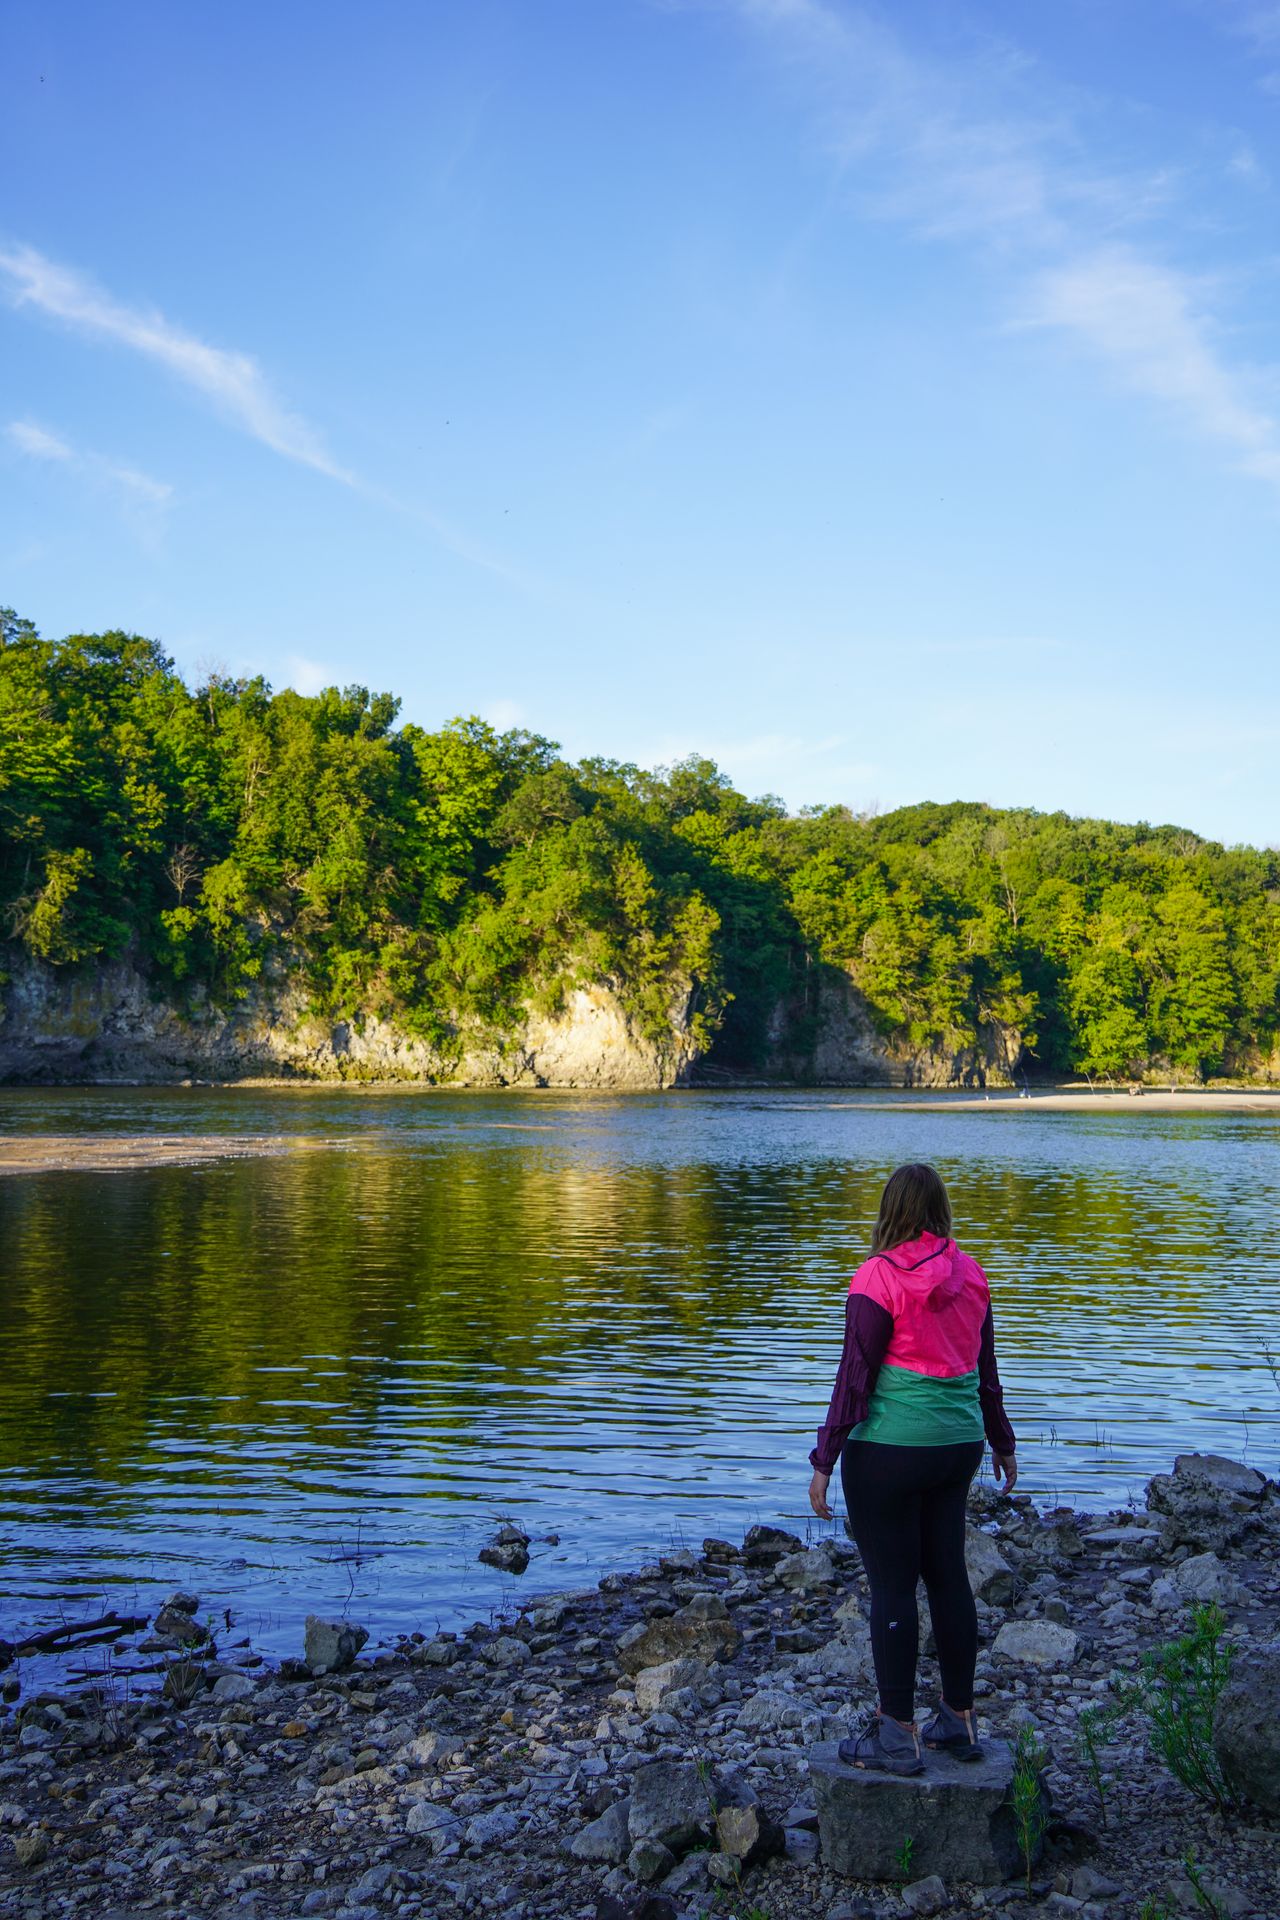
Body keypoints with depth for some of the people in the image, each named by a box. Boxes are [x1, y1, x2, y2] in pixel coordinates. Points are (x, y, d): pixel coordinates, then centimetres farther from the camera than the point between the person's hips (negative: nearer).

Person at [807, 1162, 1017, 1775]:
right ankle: (960, 1719, 25)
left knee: (891, 1584, 2)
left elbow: (856, 1377, -14)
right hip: (957, 1444, 7)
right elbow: (985, 1369, 13)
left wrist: (824, 1461, -10)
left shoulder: (880, 1278, -14)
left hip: (889, 1449, -7)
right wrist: (1002, 1441, 25)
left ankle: (897, 1735, 9)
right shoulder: (969, 1274, 5)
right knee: (948, 1573, 15)